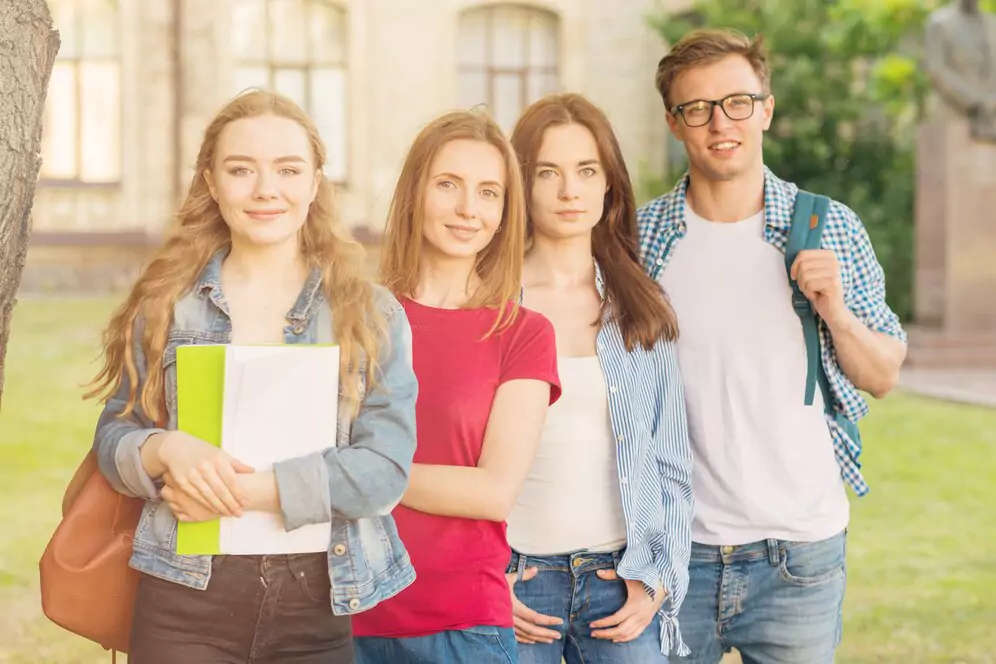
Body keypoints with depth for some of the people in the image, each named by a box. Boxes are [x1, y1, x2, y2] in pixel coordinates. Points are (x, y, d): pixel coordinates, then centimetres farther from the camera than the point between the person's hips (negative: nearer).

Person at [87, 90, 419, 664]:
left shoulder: (373, 315, 1)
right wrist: (165, 449, -15)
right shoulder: (165, 304, 5)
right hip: (185, 601, 0)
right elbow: (113, 435, 7)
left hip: (320, 609, 0)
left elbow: (386, 468, -8)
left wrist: (244, 491, -17)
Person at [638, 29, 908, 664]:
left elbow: (883, 378, 5)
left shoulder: (832, 229, 0)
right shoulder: (639, 237, 0)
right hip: (675, 548, 0)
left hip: (799, 553, 0)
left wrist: (835, 312, -13)